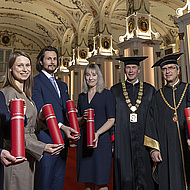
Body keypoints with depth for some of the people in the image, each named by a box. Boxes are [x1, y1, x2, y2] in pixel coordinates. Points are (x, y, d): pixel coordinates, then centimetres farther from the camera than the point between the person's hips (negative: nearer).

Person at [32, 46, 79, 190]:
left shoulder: (63, 85, 20)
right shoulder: (35, 82, -4)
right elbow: (40, 112, -14)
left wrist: (71, 129, -2)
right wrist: (61, 126, -24)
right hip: (46, 139, -6)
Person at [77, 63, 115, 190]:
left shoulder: (106, 94, -1)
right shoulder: (82, 97, 14)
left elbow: (111, 120, -5)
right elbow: (78, 122, 15)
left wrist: (97, 133, -19)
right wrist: (83, 118, -8)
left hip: (101, 141, -4)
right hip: (84, 141, 4)